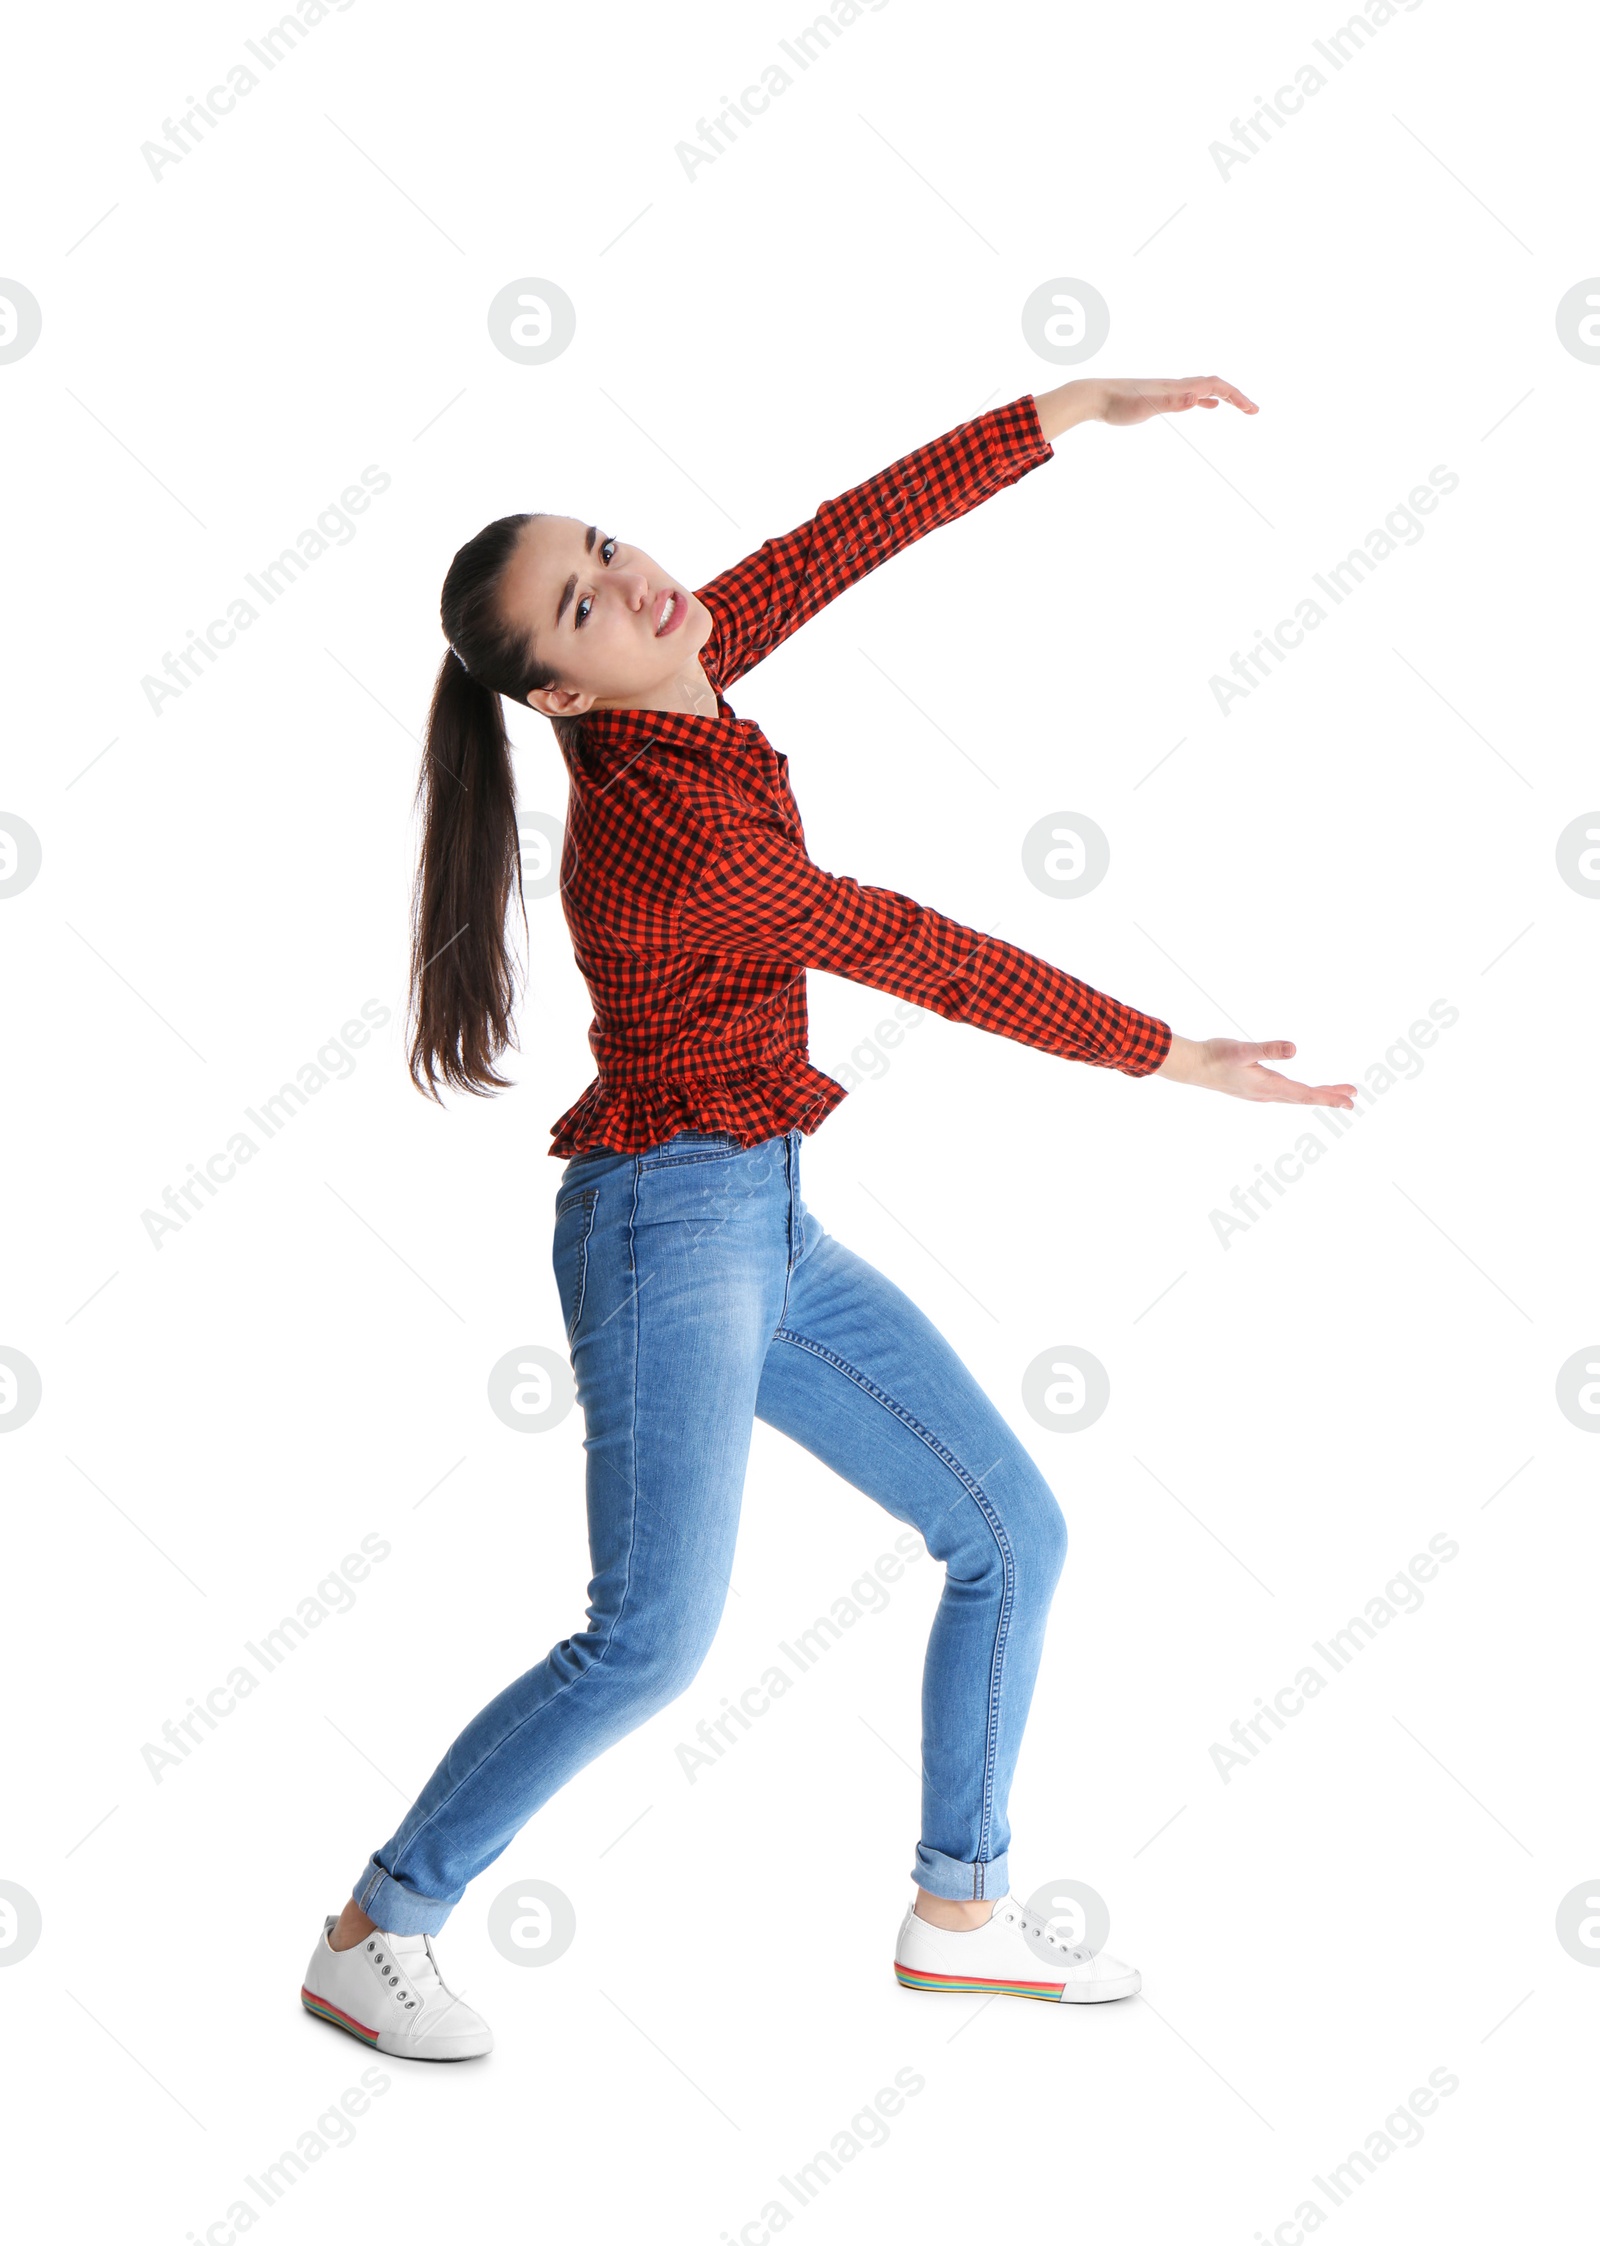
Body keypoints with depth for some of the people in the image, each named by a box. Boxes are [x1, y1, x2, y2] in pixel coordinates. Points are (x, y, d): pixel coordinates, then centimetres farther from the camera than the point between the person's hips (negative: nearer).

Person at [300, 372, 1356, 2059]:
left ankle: (958, 1909, 20)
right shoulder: (674, 839, -22)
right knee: (653, 1639, -13)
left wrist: (1072, 409, 7)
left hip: (766, 1227, 9)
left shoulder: (668, 695, 0)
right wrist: (1179, 1058, -3)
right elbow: (932, 961, -14)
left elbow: (847, 536, 8)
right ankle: (373, 1935, 4)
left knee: (1012, 1532, 9)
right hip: (669, 1223, -9)